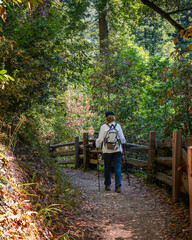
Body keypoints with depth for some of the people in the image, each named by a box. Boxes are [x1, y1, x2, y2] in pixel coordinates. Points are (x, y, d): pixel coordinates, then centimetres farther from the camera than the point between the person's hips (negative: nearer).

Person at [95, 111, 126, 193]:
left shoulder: (103, 127, -5)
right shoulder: (118, 126, 0)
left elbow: (100, 139, -6)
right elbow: (122, 138, 3)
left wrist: (97, 144, 14)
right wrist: (123, 142, 25)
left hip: (107, 150, -1)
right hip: (117, 150, 1)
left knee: (107, 168, 13)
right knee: (117, 168, 1)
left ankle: (107, 185, 20)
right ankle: (118, 186, -6)